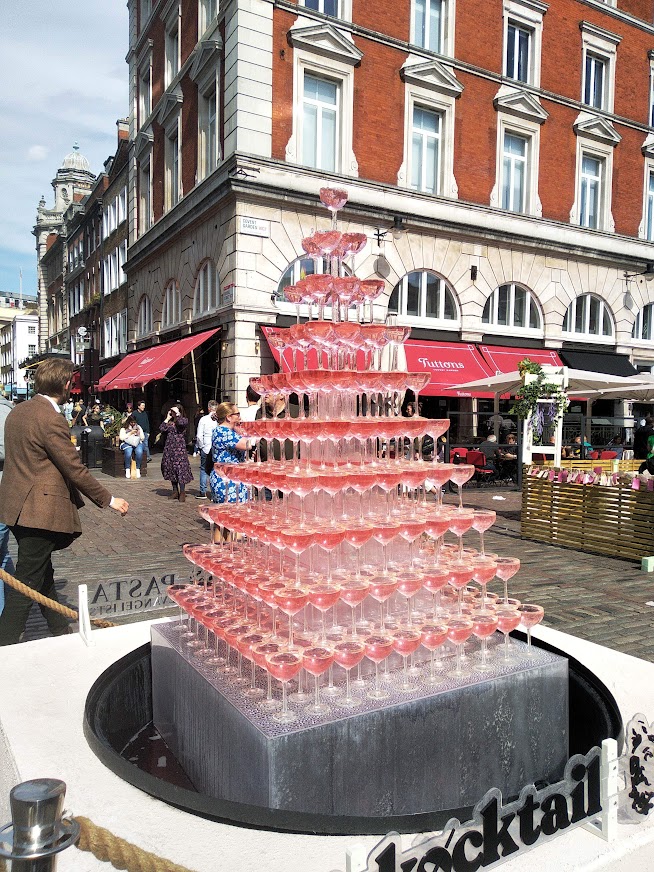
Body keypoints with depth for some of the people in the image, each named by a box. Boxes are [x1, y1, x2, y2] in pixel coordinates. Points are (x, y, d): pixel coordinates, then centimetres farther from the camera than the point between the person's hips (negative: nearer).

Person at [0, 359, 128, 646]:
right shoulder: (51, 419, -19)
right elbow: (75, 469, -18)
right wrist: (109, 500, -10)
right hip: (39, 511, -10)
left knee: (43, 576, 19)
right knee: (28, 584, -1)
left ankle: (61, 633, 32)